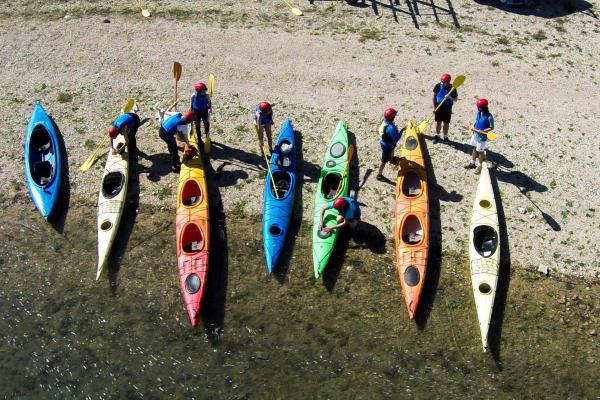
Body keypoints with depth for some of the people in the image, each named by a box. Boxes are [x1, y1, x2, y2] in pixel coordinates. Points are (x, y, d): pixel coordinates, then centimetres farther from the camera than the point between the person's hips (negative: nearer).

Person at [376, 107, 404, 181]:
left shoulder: (385, 121, -14)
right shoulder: (391, 128, -42)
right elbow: (396, 139, -32)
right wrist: (401, 131, -25)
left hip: (385, 142, 9)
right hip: (387, 145, -9)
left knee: (392, 150, 40)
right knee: (384, 161, 8)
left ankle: (391, 159, 72)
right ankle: (379, 175, 23)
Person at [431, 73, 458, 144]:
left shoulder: (452, 88, -8)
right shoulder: (438, 86, -8)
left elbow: (455, 99, -3)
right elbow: (434, 96, 0)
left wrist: (450, 98, -25)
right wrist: (434, 107, -4)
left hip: (448, 107, 0)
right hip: (439, 106, 0)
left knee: (446, 123, 8)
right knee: (438, 122, 6)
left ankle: (445, 136, 23)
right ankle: (437, 136, 20)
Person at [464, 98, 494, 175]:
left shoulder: (489, 117, -25)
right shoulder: (478, 113, -4)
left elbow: (491, 128, -19)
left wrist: (483, 131, -28)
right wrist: (473, 127, -1)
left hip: (482, 137, -7)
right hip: (475, 134, 7)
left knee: (480, 151, 7)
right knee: (474, 149, 22)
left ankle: (480, 166, 24)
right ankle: (472, 163, 39)